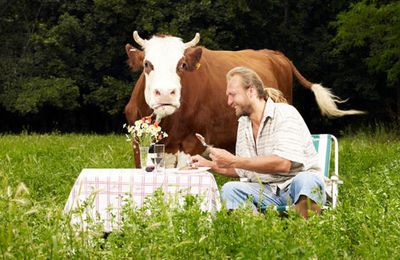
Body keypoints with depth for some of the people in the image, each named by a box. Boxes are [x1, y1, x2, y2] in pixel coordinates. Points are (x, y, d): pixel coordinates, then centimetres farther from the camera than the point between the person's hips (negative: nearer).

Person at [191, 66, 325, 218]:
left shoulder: (285, 114, -11)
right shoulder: (243, 123, 12)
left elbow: (283, 163, -26)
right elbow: (243, 171, 22)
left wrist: (233, 161, -24)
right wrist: (209, 165, 8)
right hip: (268, 192, 6)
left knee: (306, 180, -38)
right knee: (230, 189, -19)